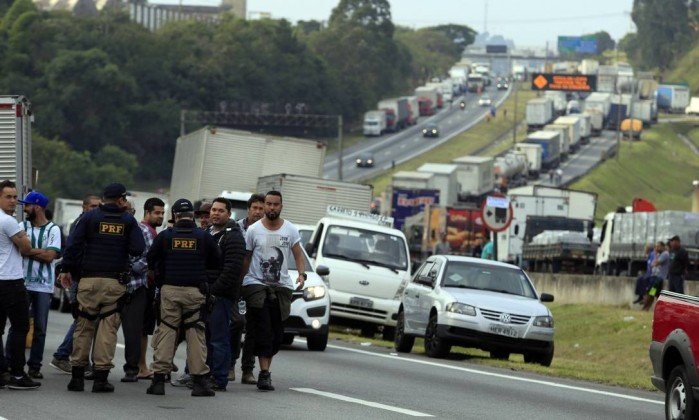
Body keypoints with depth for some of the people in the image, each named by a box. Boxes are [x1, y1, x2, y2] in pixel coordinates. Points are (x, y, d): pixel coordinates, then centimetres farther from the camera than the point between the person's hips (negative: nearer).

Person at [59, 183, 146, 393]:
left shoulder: (90, 217, 3)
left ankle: (77, 374, 6)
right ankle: (101, 375, -1)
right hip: (116, 282, -1)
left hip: (89, 280, 1)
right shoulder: (128, 221, 3)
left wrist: (66, 269, 5)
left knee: (83, 326, 7)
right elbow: (138, 249, -2)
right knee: (108, 327, 3)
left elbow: (74, 244, -1)